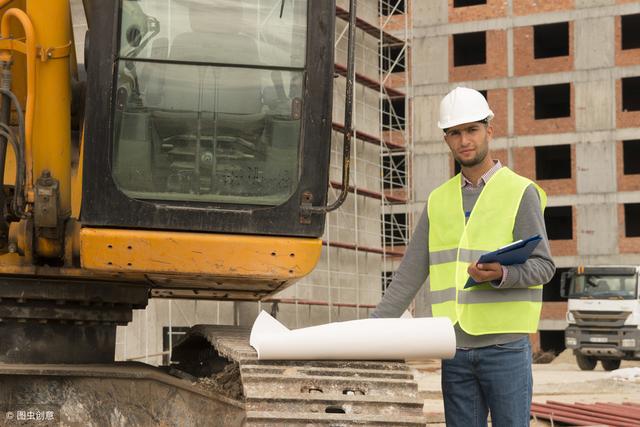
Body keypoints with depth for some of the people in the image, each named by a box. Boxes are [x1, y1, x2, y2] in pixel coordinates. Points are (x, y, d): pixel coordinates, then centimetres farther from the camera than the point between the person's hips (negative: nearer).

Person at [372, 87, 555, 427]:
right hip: (454, 347, 4)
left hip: (504, 343, -4)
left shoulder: (520, 192, 0)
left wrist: (501, 275, -24)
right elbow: (410, 272, 12)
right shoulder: (439, 200, 14)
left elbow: (543, 265, -5)